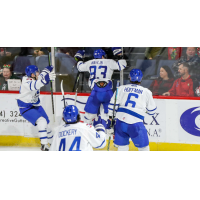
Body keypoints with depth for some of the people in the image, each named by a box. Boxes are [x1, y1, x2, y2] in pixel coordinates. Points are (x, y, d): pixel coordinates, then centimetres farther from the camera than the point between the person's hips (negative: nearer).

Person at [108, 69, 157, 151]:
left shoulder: (121, 88, 12)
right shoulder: (146, 92, 8)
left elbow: (113, 103, 8)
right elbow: (151, 110, 15)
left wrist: (110, 115, 18)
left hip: (121, 120, 3)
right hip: (135, 123, -3)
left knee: (122, 146, 15)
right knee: (143, 147, 8)